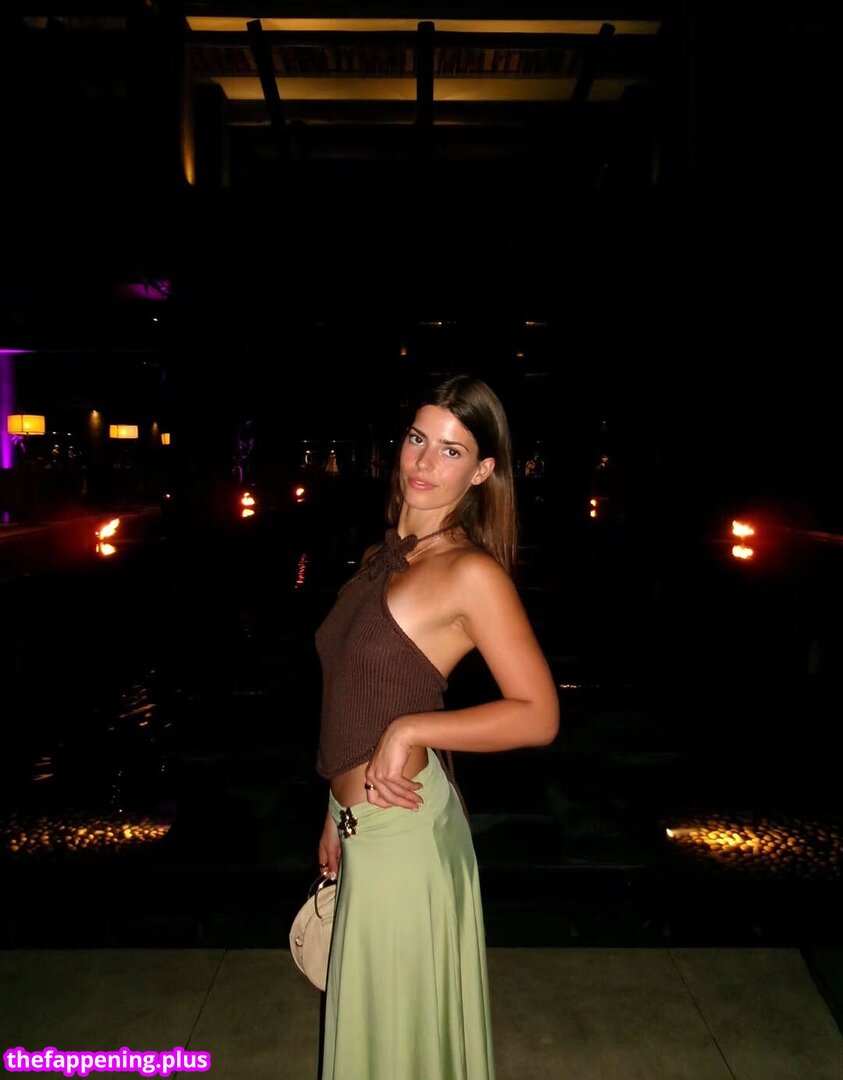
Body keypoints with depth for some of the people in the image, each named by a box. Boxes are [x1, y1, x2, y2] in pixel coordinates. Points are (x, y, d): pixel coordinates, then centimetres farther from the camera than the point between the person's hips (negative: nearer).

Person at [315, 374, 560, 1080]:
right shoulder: (383, 558, 7)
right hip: (363, 824, 8)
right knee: (376, 1016, 25)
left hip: (402, 830, -7)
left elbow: (539, 716, -17)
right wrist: (338, 813, 14)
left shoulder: (473, 573, -16)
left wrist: (409, 731, -21)